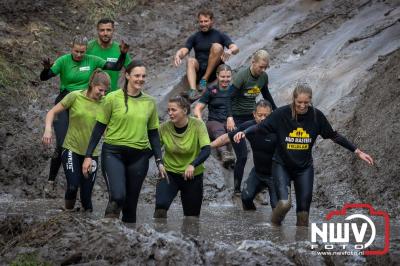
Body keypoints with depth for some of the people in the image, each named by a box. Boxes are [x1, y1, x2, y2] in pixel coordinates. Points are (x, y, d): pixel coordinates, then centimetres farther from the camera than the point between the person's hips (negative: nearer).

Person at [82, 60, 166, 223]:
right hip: (113, 153, -4)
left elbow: (153, 133, 13)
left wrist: (159, 161, 6)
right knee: (117, 196, -22)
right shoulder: (113, 98, -3)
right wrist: (88, 155, -3)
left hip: (139, 156, 4)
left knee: (131, 203, 8)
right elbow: (99, 128, 0)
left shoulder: (150, 102, 7)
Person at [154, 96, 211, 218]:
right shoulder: (164, 128, -11)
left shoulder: (197, 125, -16)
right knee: (161, 205, -25)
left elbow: (206, 150, -26)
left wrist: (193, 165, -42)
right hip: (169, 173, 0)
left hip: (193, 176, 0)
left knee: (192, 215, 11)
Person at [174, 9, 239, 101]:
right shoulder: (195, 37, 13)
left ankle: (205, 79, -24)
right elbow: (184, 50, -3)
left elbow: (235, 48, -7)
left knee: (217, 46, -22)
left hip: (215, 71, -2)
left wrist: (230, 51, -33)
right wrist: (178, 55, -28)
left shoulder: (220, 35, 7)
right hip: (199, 71, 2)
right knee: (191, 61, -29)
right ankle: (193, 90, -50)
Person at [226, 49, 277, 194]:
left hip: (252, 116, 6)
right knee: (242, 156, -11)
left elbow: (266, 95, 19)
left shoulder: (263, 76, -1)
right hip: (237, 118, -6)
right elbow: (229, 97, -26)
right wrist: (229, 117, -39)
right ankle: (237, 189, 1)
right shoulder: (242, 75, -20)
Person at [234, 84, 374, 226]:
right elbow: (260, 127, -11)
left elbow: (334, 136, 2)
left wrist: (357, 151, 2)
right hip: (282, 165, -3)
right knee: (284, 203, -20)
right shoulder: (282, 114, -14)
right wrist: (244, 132, -31)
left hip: (304, 168, 3)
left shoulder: (316, 116, -7)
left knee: (304, 208, 1)